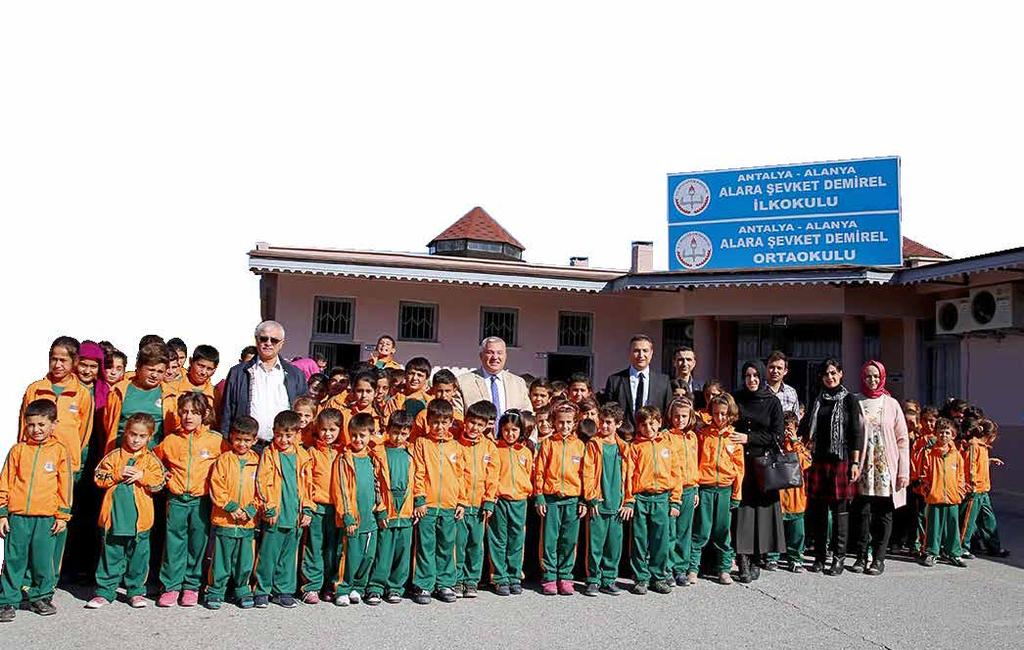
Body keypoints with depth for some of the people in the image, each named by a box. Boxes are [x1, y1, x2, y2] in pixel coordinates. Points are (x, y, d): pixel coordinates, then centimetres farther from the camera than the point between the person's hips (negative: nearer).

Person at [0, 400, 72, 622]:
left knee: (43, 561, 6)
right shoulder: (18, 449, 5)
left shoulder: (59, 451, 2)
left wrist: (62, 516, 3)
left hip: (45, 517, -1)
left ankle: (41, 597, 22)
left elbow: (65, 485, 5)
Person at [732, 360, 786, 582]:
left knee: (761, 508, -2)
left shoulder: (772, 402, 3)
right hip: (741, 462, 1)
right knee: (742, 508, -8)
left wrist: (749, 438, -10)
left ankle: (756, 559, 6)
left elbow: (777, 435, -2)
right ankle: (743, 560, -10)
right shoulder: (736, 399, 8)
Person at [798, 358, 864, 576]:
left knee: (840, 510, -2)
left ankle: (838, 558, 5)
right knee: (817, 510, 4)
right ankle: (820, 556, 13)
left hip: (841, 461, -4)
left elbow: (857, 433, -4)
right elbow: (803, 426, 26)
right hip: (818, 461, 4)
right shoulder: (817, 401, 14)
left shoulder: (849, 400, 1)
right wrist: (807, 440, 6)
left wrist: (855, 463, -10)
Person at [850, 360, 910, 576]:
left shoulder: (891, 404, 5)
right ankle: (861, 557, 10)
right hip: (864, 468, 0)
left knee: (884, 515, 4)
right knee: (863, 513, 1)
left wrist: (904, 471, -1)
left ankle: (879, 559, 11)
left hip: (886, 470, 1)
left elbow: (903, 439, 5)